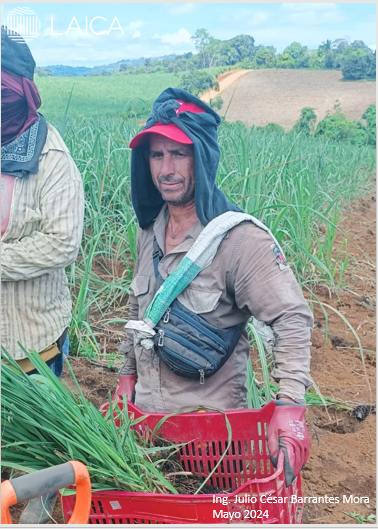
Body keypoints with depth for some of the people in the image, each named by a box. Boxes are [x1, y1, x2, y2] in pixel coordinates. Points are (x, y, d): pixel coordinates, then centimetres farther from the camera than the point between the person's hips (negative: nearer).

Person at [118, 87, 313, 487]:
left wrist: (290, 402, -33)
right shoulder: (150, 230, 0)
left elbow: (292, 318, -23)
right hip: (146, 409, 7)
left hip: (211, 414, -6)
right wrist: (128, 371, 14)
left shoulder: (240, 238, -22)